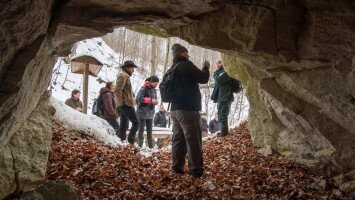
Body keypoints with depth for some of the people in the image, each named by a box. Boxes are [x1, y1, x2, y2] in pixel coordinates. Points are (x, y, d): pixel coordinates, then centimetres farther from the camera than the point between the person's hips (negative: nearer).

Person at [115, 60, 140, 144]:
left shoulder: (125, 76, 21)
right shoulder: (123, 75, -11)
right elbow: (117, 90, -21)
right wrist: (121, 102, -17)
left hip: (124, 105, 10)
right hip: (127, 104, -10)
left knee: (124, 125, 11)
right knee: (136, 122, -10)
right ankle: (130, 141, -14)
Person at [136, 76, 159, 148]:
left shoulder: (154, 90, 12)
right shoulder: (144, 88, -10)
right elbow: (139, 98, -20)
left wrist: (156, 101, -5)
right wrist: (150, 100, -24)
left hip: (150, 113, 7)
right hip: (142, 112, -6)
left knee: (150, 131, 8)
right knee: (141, 130, -1)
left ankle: (151, 146, 13)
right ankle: (140, 146, 5)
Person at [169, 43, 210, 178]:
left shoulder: (172, 69, 17)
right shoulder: (186, 65, -9)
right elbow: (203, 79, -11)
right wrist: (206, 68, 9)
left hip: (175, 110, 9)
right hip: (188, 110, -9)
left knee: (178, 139, 10)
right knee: (193, 140, -4)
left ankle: (177, 167, 12)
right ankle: (196, 169, -2)